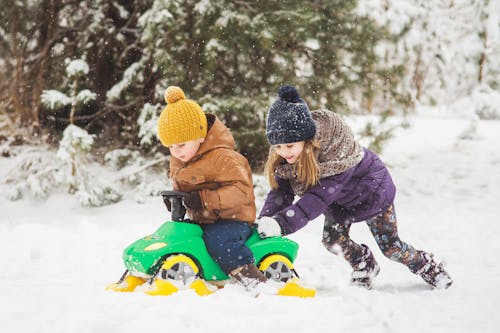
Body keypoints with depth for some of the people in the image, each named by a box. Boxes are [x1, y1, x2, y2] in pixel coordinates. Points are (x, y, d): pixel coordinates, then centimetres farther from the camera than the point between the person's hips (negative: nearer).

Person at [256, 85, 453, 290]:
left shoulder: (337, 149, -44)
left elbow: (319, 198, -48)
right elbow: (281, 191, -26)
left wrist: (282, 223, -59)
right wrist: (264, 222, -45)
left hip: (370, 188, -5)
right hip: (340, 198, 5)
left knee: (390, 247, 2)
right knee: (332, 240, -11)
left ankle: (429, 268, 31)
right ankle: (365, 266, 19)